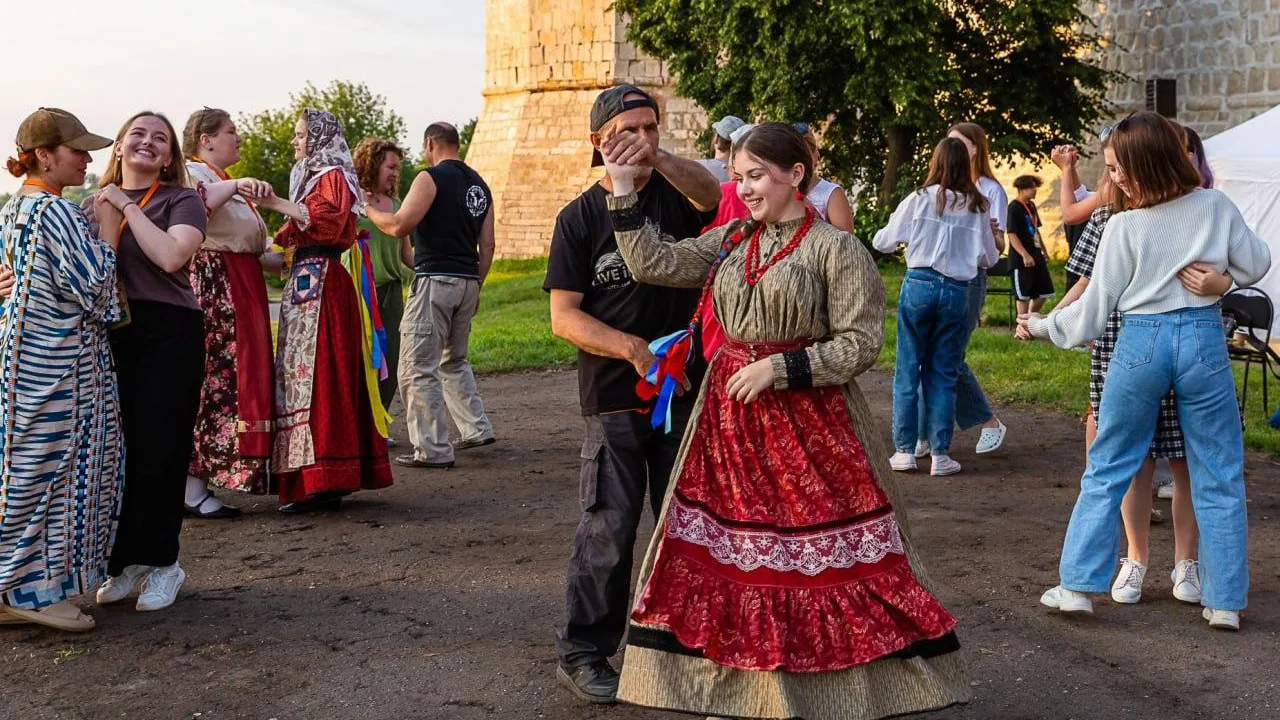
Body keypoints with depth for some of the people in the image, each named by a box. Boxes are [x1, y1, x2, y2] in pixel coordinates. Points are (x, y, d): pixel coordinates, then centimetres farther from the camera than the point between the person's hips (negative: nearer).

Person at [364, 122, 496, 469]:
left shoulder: (432, 178, -9)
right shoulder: (479, 184, 14)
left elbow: (399, 226, -15)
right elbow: (487, 245, 15)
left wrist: (368, 208, 1)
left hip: (435, 281, -8)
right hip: (468, 283, 8)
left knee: (418, 369, -3)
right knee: (454, 361, 25)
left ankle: (433, 450, -3)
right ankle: (477, 429, 21)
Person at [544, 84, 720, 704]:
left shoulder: (677, 195, 4)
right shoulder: (580, 217, 1)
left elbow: (714, 195, -21)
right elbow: (564, 316, -5)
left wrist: (657, 158, -35)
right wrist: (633, 349, -17)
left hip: (686, 388, 3)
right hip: (614, 397, -2)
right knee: (609, 527, -2)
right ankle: (582, 653, 11)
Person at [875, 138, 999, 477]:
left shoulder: (919, 200, -3)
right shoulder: (977, 207, 4)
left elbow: (883, 242, 1)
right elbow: (989, 259, 10)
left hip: (919, 285, -2)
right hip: (957, 292, 2)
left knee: (908, 370, 7)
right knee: (943, 375, 9)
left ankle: (904, 450, 7)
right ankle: (940, 454, 8)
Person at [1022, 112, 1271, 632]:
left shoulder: (1124, 225, -7)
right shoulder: (1215, 206, -2)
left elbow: (1094, 307, -2)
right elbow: (1255, 265, 10)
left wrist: (1042, 326, 12)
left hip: (1140, 342, -1)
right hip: (1205, 339, 1)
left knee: (1107, 469, 11)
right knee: (1218, 477, 9)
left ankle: (1078, 585, 10)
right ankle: (1225, 602, 10)